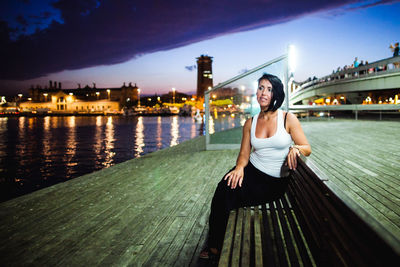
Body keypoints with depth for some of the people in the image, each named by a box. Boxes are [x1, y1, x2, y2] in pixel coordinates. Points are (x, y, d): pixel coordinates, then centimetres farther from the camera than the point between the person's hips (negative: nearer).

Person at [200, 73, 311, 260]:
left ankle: (217, 246, -2)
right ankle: (214, 243, -7)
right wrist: (239, 167, -16)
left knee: (230, 196, -24)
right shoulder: (250, 123, 7)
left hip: (275, 181, -3)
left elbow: (307, 149, -1)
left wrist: (295, 148, -24)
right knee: (225, 188, -27)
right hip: (251, 170, 4)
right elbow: (244, 154, 6)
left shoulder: (288, 119, -3)